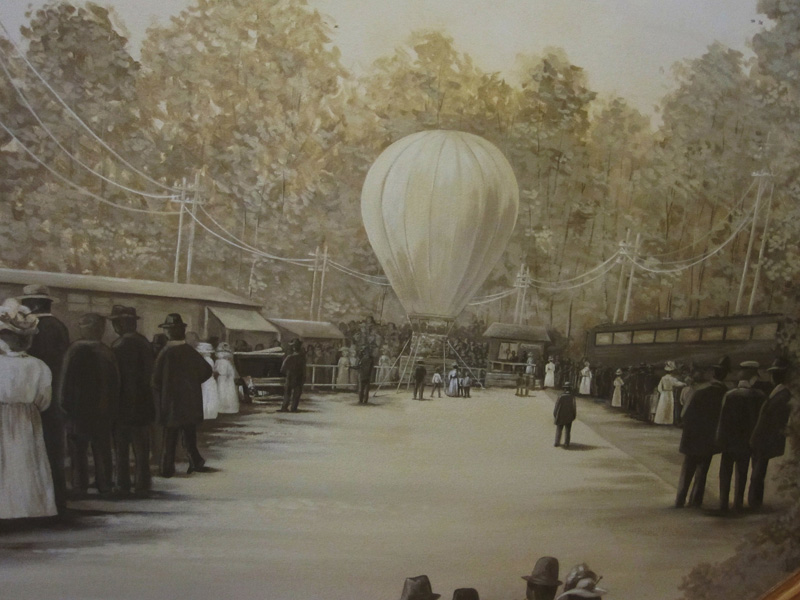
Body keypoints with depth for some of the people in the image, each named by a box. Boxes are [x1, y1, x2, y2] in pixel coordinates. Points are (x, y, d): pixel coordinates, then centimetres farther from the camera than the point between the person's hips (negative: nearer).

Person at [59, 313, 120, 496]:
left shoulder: (75, 350, -11)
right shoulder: (107, 352, -2)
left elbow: (66, 379, -11)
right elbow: (115, 383, 1)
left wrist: (65, 404, -2)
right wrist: (113, 411, 8)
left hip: (78, 411, -3)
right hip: (103, 411, 3)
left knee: (78, 449, 6)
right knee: (102, 450, 10)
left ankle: (80, 485, 6)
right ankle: (104, 486, 12)